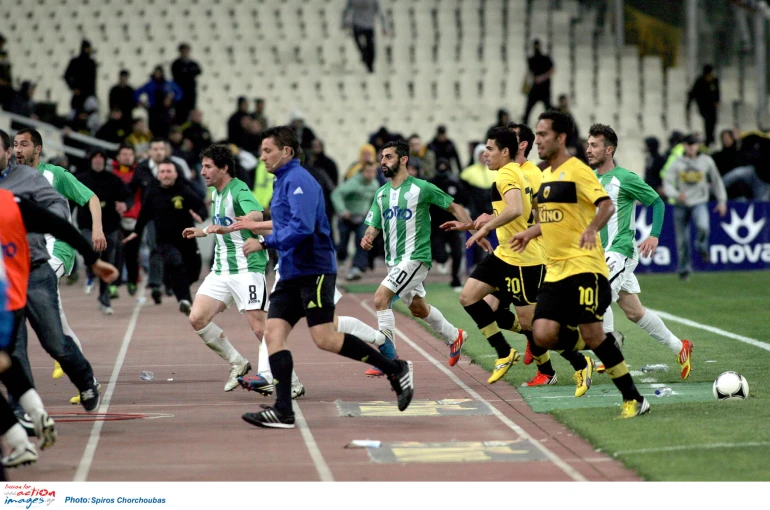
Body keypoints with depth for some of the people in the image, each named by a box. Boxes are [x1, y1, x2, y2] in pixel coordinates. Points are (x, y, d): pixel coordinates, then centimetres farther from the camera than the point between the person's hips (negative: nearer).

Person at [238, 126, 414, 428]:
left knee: (325, 339, -12)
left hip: (313, 271, -10)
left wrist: (264, 244, -21)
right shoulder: (283, 182, 18)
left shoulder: (298, 180, -12)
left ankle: (396, 370, -1)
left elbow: (302, 227, -24)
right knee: (273, 333, -4)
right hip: (291, 275, 10)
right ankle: (283, 411, -8)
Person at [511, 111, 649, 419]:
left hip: (584, 266, -8)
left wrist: (592, 229, -37)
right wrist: (530, 233, 23)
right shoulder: (546, 176, 17)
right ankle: (598, 346, 20)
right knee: (543, 335, -7)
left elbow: (607, 205, -21)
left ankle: (633, 399, 3)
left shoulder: (577, 171, -9)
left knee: (593, 334, -9)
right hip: (555, 271, 8)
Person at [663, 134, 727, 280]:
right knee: (682, 239, 1)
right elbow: (667, 184, -5)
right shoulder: (677, 164, 1)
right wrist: (676, 195, -26)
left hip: (699, 203, -1)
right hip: (681, 205, 1)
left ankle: (702, 248, 4)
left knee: (703, 227, -29)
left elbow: (716, 180, 14)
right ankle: (684, 269, 19)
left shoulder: (706, 161, 4)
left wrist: (722, 200, 10)